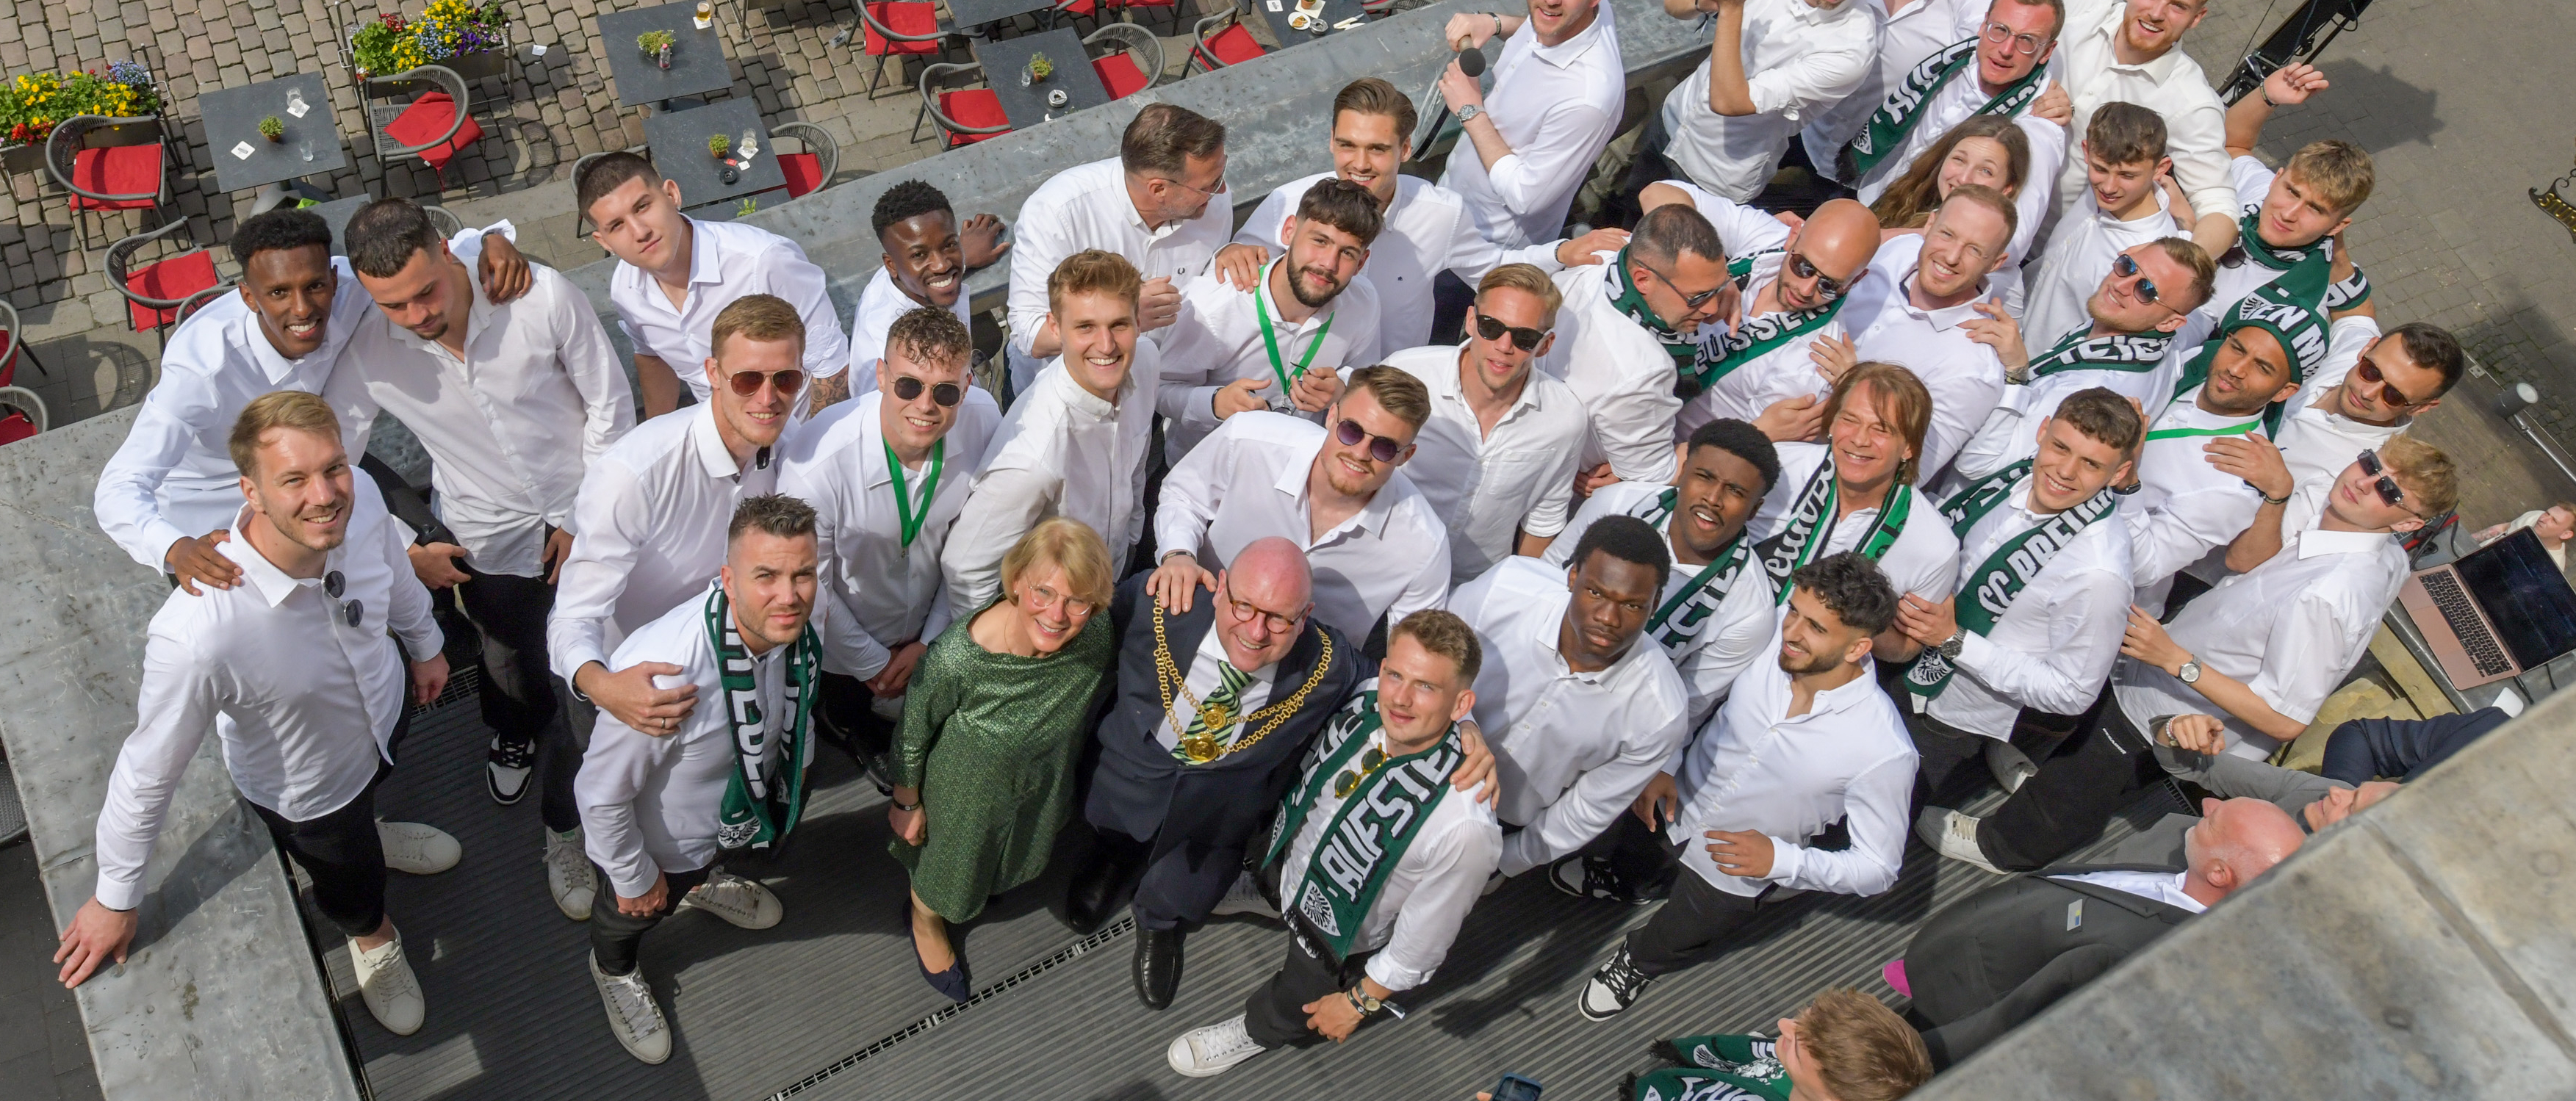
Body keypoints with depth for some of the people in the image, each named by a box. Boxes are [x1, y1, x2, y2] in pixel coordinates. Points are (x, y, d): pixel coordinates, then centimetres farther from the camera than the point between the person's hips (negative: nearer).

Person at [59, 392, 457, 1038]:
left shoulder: (360, 499, -32)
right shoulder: (200, 634, -47)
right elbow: (149, 770, -30)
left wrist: (425, 644, 13)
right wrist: (115, 899, -14)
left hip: (385, 705, 4)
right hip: (305, 787, -3)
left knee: (367, 792, 39)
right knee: (353, 896, 28)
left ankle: (366, 835, 75)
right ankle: (373, 940, 64)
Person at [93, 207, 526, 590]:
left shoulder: (348, 286, -31)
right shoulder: (203, 365, -41)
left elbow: (443, 253, -16)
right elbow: (118, 490, -43)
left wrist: (492, 240, -41)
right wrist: (176, 550, -64)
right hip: (214, 510, -4)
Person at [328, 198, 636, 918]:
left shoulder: (542, 298, -25)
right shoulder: (371, 354, -20)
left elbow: (610, 405, -13)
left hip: (580, 522, -1)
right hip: (488, 542, 1)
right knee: (512, 668, 22)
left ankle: (565, 829, 34)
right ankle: (515, 732, 61)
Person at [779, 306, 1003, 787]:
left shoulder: (983, 420, -23)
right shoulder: (817, 462, -36)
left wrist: (931, 640, -4)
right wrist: (876, 666, -8)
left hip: (929, 636, 4)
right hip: (844, 649, -4)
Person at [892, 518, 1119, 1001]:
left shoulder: (1100, 636, -32)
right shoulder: (958, 658, -43)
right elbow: (913, 732, -18)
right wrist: (907, 803, -5)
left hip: (1040, 791, 4)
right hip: (967, 796, -3)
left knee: (1014, 862, 37)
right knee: (945, 875, 30)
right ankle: (926, 920, 68)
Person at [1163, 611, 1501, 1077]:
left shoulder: (1465, 826, -42)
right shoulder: (1363, 698, -27)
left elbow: (1424, 937, -25)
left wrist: (1361, 1002, -10)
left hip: (1340, 945, -4)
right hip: (1284, 858, 4)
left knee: (1289, 1009, 27)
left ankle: (1258, 1031, 59)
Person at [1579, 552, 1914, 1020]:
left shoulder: (1884, 752, -32)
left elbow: (1878, 868, -19)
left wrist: (1780, 859, -31)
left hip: (1732, 875, -2)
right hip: (1672, 803, 3)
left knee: (1660, 950, 18)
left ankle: (1637, 963, 51)